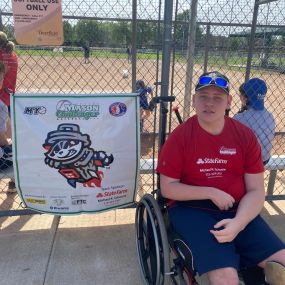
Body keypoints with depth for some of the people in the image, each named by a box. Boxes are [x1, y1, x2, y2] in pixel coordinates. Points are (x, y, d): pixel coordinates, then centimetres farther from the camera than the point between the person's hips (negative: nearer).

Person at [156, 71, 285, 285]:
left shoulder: (245, 136, 1)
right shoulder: (179, 137, -6)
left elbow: (256, 191, 0)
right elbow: (167, 188, -5)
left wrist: (238, 223, -18)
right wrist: (212, 193, -14)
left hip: (239, 211, 4)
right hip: (192, 208, -3)